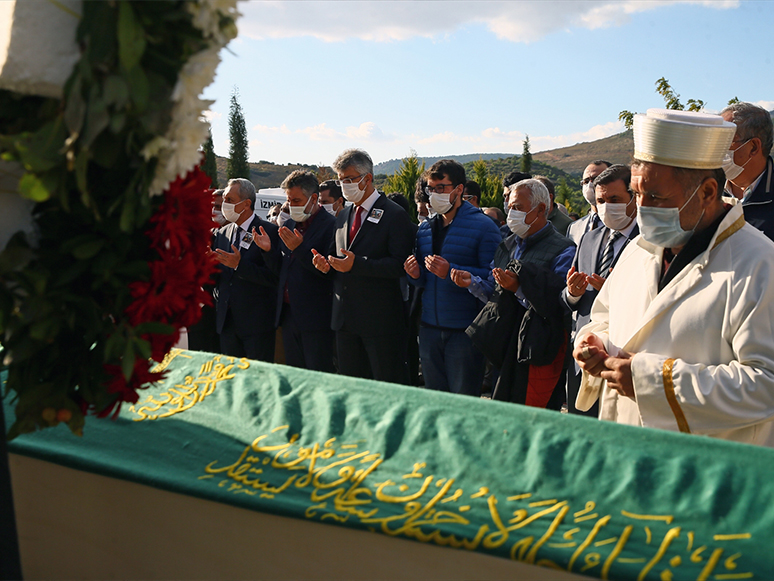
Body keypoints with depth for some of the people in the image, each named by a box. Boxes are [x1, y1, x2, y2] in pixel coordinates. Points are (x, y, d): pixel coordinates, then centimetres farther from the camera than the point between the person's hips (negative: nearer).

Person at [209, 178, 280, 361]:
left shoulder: (268, 231, -8)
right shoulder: (222, 233, 12)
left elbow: (273, 276, -17)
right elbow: (216, 278, 13)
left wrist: (239, 264, -25)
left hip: (256, 322, -6)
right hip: (226, 321, 6)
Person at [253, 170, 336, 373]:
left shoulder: (330, 225, -9)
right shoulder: (289, 225, 14)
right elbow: (281, 271, 14)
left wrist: (300, 248, -25)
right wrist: (268, 250, -4)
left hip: (316, 318, -7)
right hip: (288, 315, 7)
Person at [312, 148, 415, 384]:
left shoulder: (395, 215, -7)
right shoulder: (343, 216, 16)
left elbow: (400, 265, -16)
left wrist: (356, 264, -25)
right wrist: (326, 264, -2)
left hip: (380, 319, -7)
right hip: (345, 319, 7)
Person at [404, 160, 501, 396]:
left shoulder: (483, 226, -8)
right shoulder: (425, 229, 11)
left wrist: (450, 272, -23)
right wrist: (416, 275, -4)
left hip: (465, 331, -6)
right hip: (429, 329, 6)